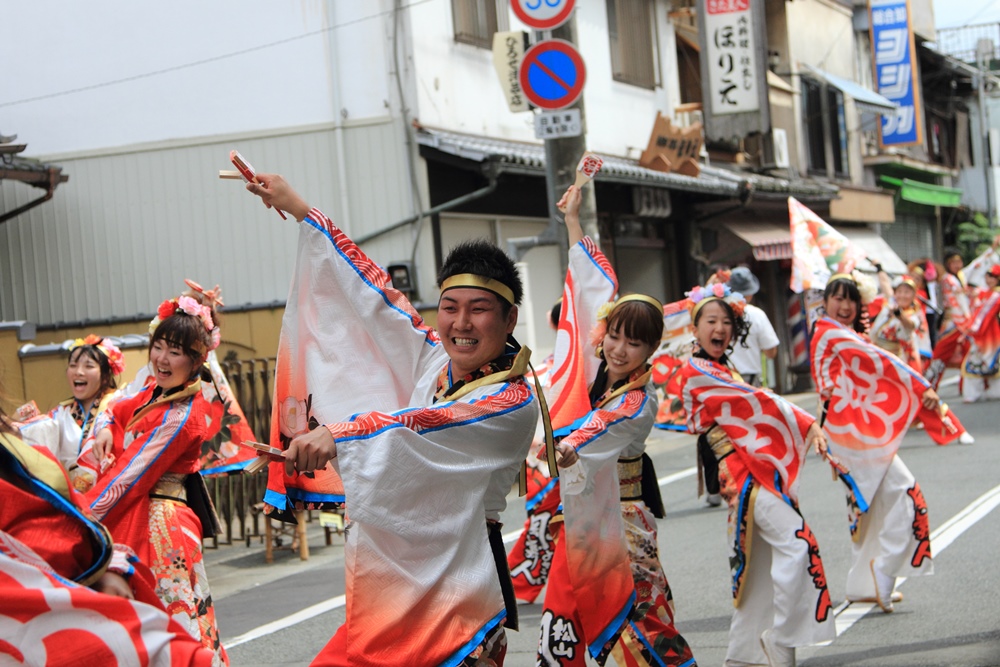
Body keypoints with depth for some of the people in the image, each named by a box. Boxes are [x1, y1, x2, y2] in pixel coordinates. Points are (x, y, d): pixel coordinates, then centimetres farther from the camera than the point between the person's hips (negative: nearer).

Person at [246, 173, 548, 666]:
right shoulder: (432, 360, 8)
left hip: (456, 573, -6)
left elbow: (426, 426, -26)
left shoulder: (514, 402, -11)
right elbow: (372, 292, 13)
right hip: (394, 567, 6)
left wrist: (336, 435, -40)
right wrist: (298, 209, 19)